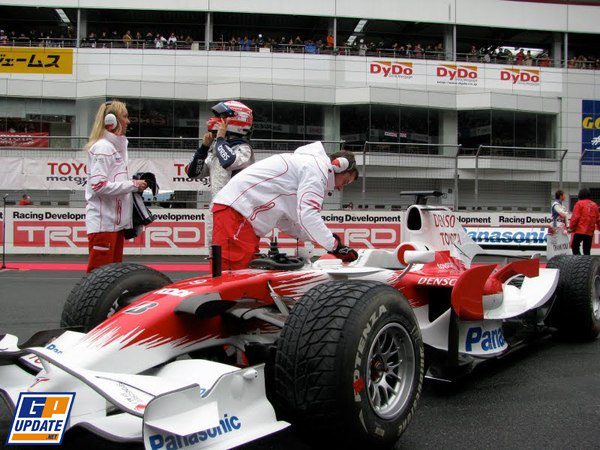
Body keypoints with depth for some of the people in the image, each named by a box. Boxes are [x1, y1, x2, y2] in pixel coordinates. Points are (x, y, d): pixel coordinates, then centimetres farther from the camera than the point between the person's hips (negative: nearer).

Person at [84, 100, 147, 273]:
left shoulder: (116, 146, 17)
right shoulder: (102, 147, -11)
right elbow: (99, 185, -19)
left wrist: (134, 185, 4)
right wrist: (132, 185, -14)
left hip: (116, 221, 9)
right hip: (103, 222, -9)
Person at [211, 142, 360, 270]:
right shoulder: (317, 167, -5)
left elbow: (284, 220, 20)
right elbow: (308, 216, -19)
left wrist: (328, 238, 14)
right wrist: (335, 246, -9)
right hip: (234, 211, -11)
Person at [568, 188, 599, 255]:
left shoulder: (579, 203, -6)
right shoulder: (594, 205, 10)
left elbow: (575, 217, -11)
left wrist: (571, 228, -3)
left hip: (580, 231, -5)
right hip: (590, 232, 5)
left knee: (574, 246, 2)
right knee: (587, 251, 8)